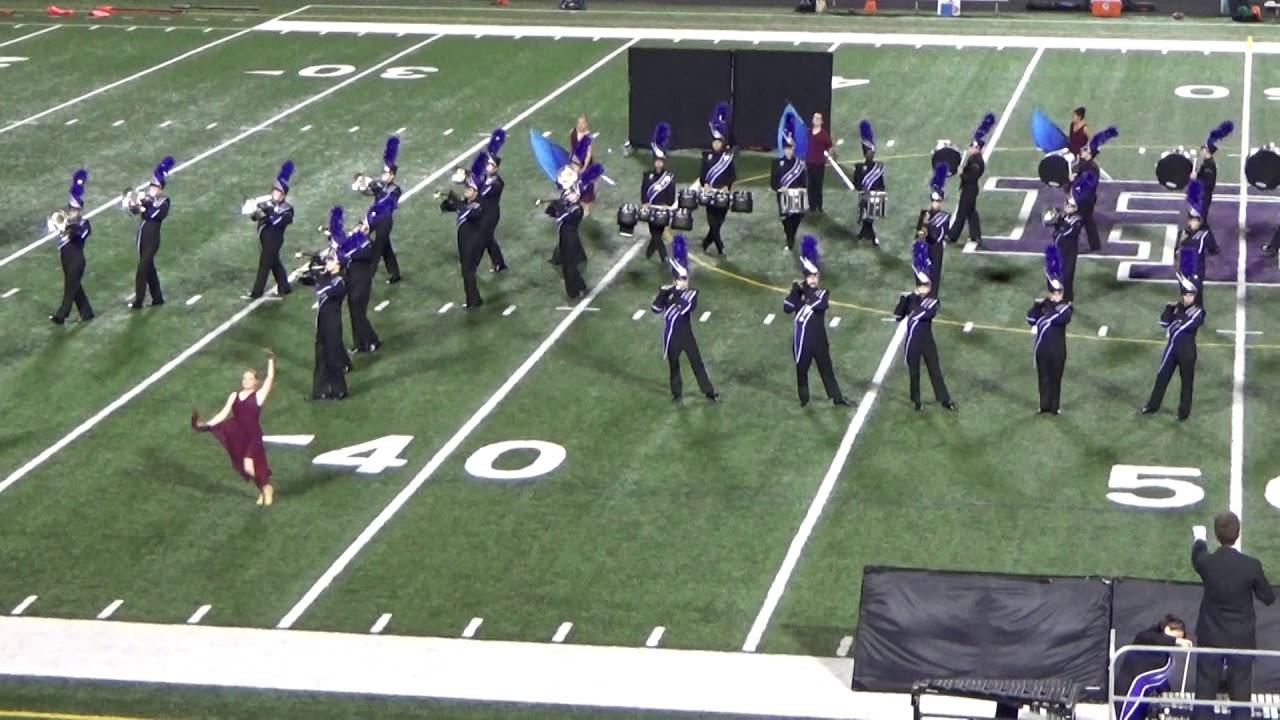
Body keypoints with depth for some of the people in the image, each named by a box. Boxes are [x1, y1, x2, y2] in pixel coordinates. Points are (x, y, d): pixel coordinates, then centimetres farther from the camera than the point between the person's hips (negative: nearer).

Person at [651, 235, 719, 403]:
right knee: (674, 365, 13)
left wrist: (677, 295, -28)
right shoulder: (668, 293, -4)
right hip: (672, 337, 0)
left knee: (697, 363, 4)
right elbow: (656, 309, -16)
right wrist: (663, 293, -26)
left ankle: (709, 391, 14)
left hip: (687, 336, 0)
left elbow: (688, 308, -24)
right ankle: (676, 393, 28)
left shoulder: (692, 294, -5)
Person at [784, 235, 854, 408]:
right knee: (802, 370, 10)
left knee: (826, 368, 9)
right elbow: (787, 308, -15)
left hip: (818, 338, 0)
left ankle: (837, 397, 18)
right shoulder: (799, 293, 0)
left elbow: (818, 305, -24)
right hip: (802, 338, 0)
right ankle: (804, 399, 25)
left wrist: (807, 289, -21)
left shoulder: (823, 293, -2)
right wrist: (795, 290, -21)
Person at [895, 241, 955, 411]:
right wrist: (902, 300, -23)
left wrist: (915, 314, -33)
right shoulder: (910, 299, -4)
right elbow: (898, 317, -11)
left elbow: (930, 313, -27)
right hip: (912, 342, 0)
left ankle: (944, 399, 17)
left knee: (935, 370, 7)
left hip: (927, 342, 0)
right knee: (914, 373, 10)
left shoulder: (932, 302, -6)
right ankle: (916, 401, 24)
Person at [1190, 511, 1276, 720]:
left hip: (1211, 639, 1)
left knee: (1205, 695, 8)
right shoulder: (1251, 566, -17)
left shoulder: (1206, 562, -13)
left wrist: (1200, 539, 37)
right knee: (1241, 697, 7)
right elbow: (1268, 598, -2)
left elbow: (1197, 555, 15)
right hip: (1242, 640, -1)